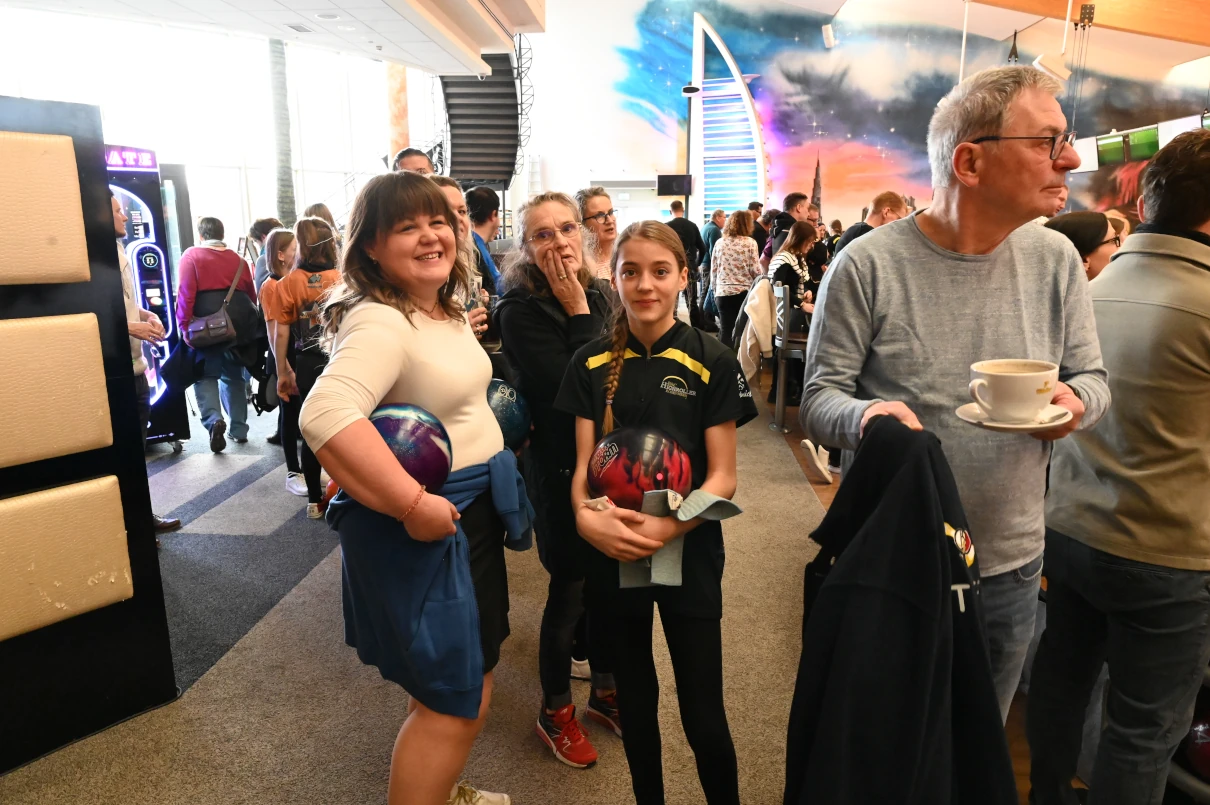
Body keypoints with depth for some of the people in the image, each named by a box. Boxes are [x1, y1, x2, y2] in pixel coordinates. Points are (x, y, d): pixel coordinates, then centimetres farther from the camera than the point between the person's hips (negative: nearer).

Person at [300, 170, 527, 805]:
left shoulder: (448, 310, 8)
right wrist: (412, 503, -35)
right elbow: (324, 415, -38)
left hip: (474, 513, 10)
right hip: (426, 524, -10)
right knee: (455, 702, 3)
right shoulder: (380, 323, -22)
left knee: (465, 678, 24)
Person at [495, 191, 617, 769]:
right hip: (562, 467, -6)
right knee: (569, 590, 8)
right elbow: (569, 390, -24)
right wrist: (577, 313, -21)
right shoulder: (521, 310, -14)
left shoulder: (601, 294, 3)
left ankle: (605, 691, 40)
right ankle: (555, 713, 31)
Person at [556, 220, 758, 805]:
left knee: (702, 713, 4)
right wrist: (585, 516, -20)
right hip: (610, 554, 3)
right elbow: (583, 464, 1)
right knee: (634, 698, 19)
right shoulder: (591, 363, 1)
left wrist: (665, 528, -23)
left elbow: (721, 477, -7)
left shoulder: (711, 362, -7)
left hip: (688, 553, -2)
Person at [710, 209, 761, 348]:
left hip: (723, 293, 3)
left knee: (726, 331, 3)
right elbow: (755, 270, -7)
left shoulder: (719, 243, 6)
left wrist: (715, 290, 18)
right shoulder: (750, 243, -5)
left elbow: (714, 270, 8)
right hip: (745, 292, -2)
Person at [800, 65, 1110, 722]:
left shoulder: (1056, 259, -1)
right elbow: (818, 398, -13)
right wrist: (864, 416, -34)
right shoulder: (867, 264, -15)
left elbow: (1091, 376, 8)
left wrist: (1076, 401, -15)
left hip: (1010, 565, 4)